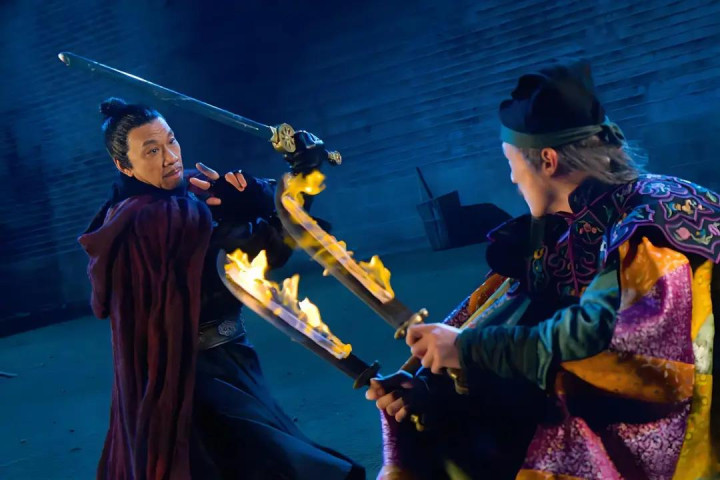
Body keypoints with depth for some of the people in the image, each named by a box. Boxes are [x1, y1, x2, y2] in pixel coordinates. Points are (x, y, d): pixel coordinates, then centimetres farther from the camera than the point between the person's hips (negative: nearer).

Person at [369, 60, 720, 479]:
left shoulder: (653, 217, -16)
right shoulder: (565, 229, 8)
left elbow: (596, 333, -28)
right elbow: (514, 314, 5)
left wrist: (466, 347, -21)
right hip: (588, 417, 7)